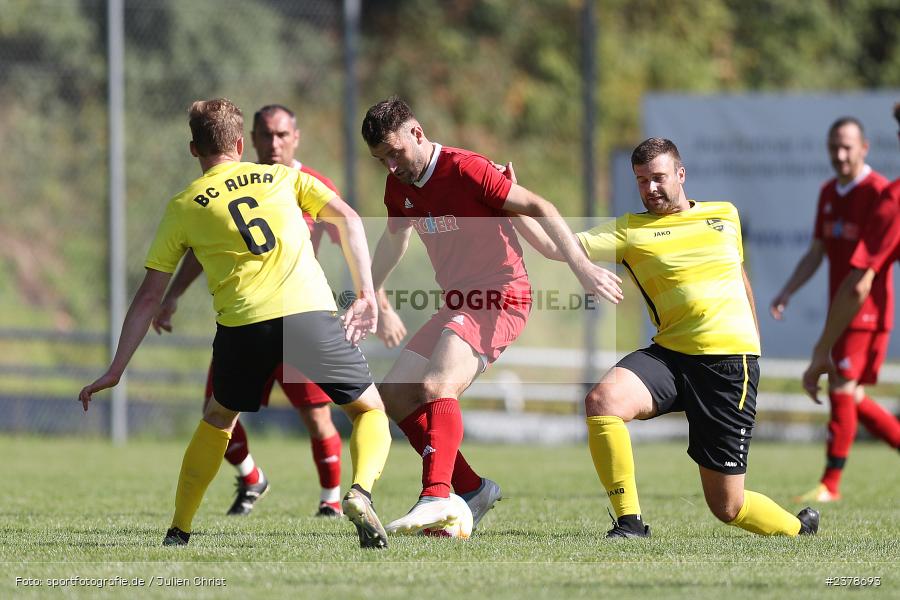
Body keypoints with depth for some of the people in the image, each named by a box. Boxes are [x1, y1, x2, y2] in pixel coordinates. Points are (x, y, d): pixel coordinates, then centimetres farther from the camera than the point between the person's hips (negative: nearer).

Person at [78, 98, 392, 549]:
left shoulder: (182, 207, 17)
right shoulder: (282, 176, 21)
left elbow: (148, 298, 16)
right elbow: (347, 218, 11)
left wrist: (115, 371, 20)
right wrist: (366, 296, 10)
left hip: (242, 325, 1)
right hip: (310, 310, -1)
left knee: (218, 418, 27)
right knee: (370, 410, 14)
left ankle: (179, 529, 22)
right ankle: (361, 491, -16)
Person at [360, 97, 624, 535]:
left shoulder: (466, 170, -16)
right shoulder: (398, 186, 8)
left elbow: (540, 209, -19)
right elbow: (393, 240, 28)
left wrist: (582, 266, -28)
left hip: (501, 298, -9)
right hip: (458, 305, 9)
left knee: (435, 387, -29)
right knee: (394, 395, 3)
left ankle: (437, 498, -42)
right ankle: (473, 491, 8)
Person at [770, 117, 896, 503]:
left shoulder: (878, 192, -11)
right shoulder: (829, 193, 14)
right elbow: (816, 253, 20)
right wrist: (787, 292, 10)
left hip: (868, 310, -8)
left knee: (842, 390, -12)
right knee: (852, 399, 9)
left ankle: (830, 484, -9)